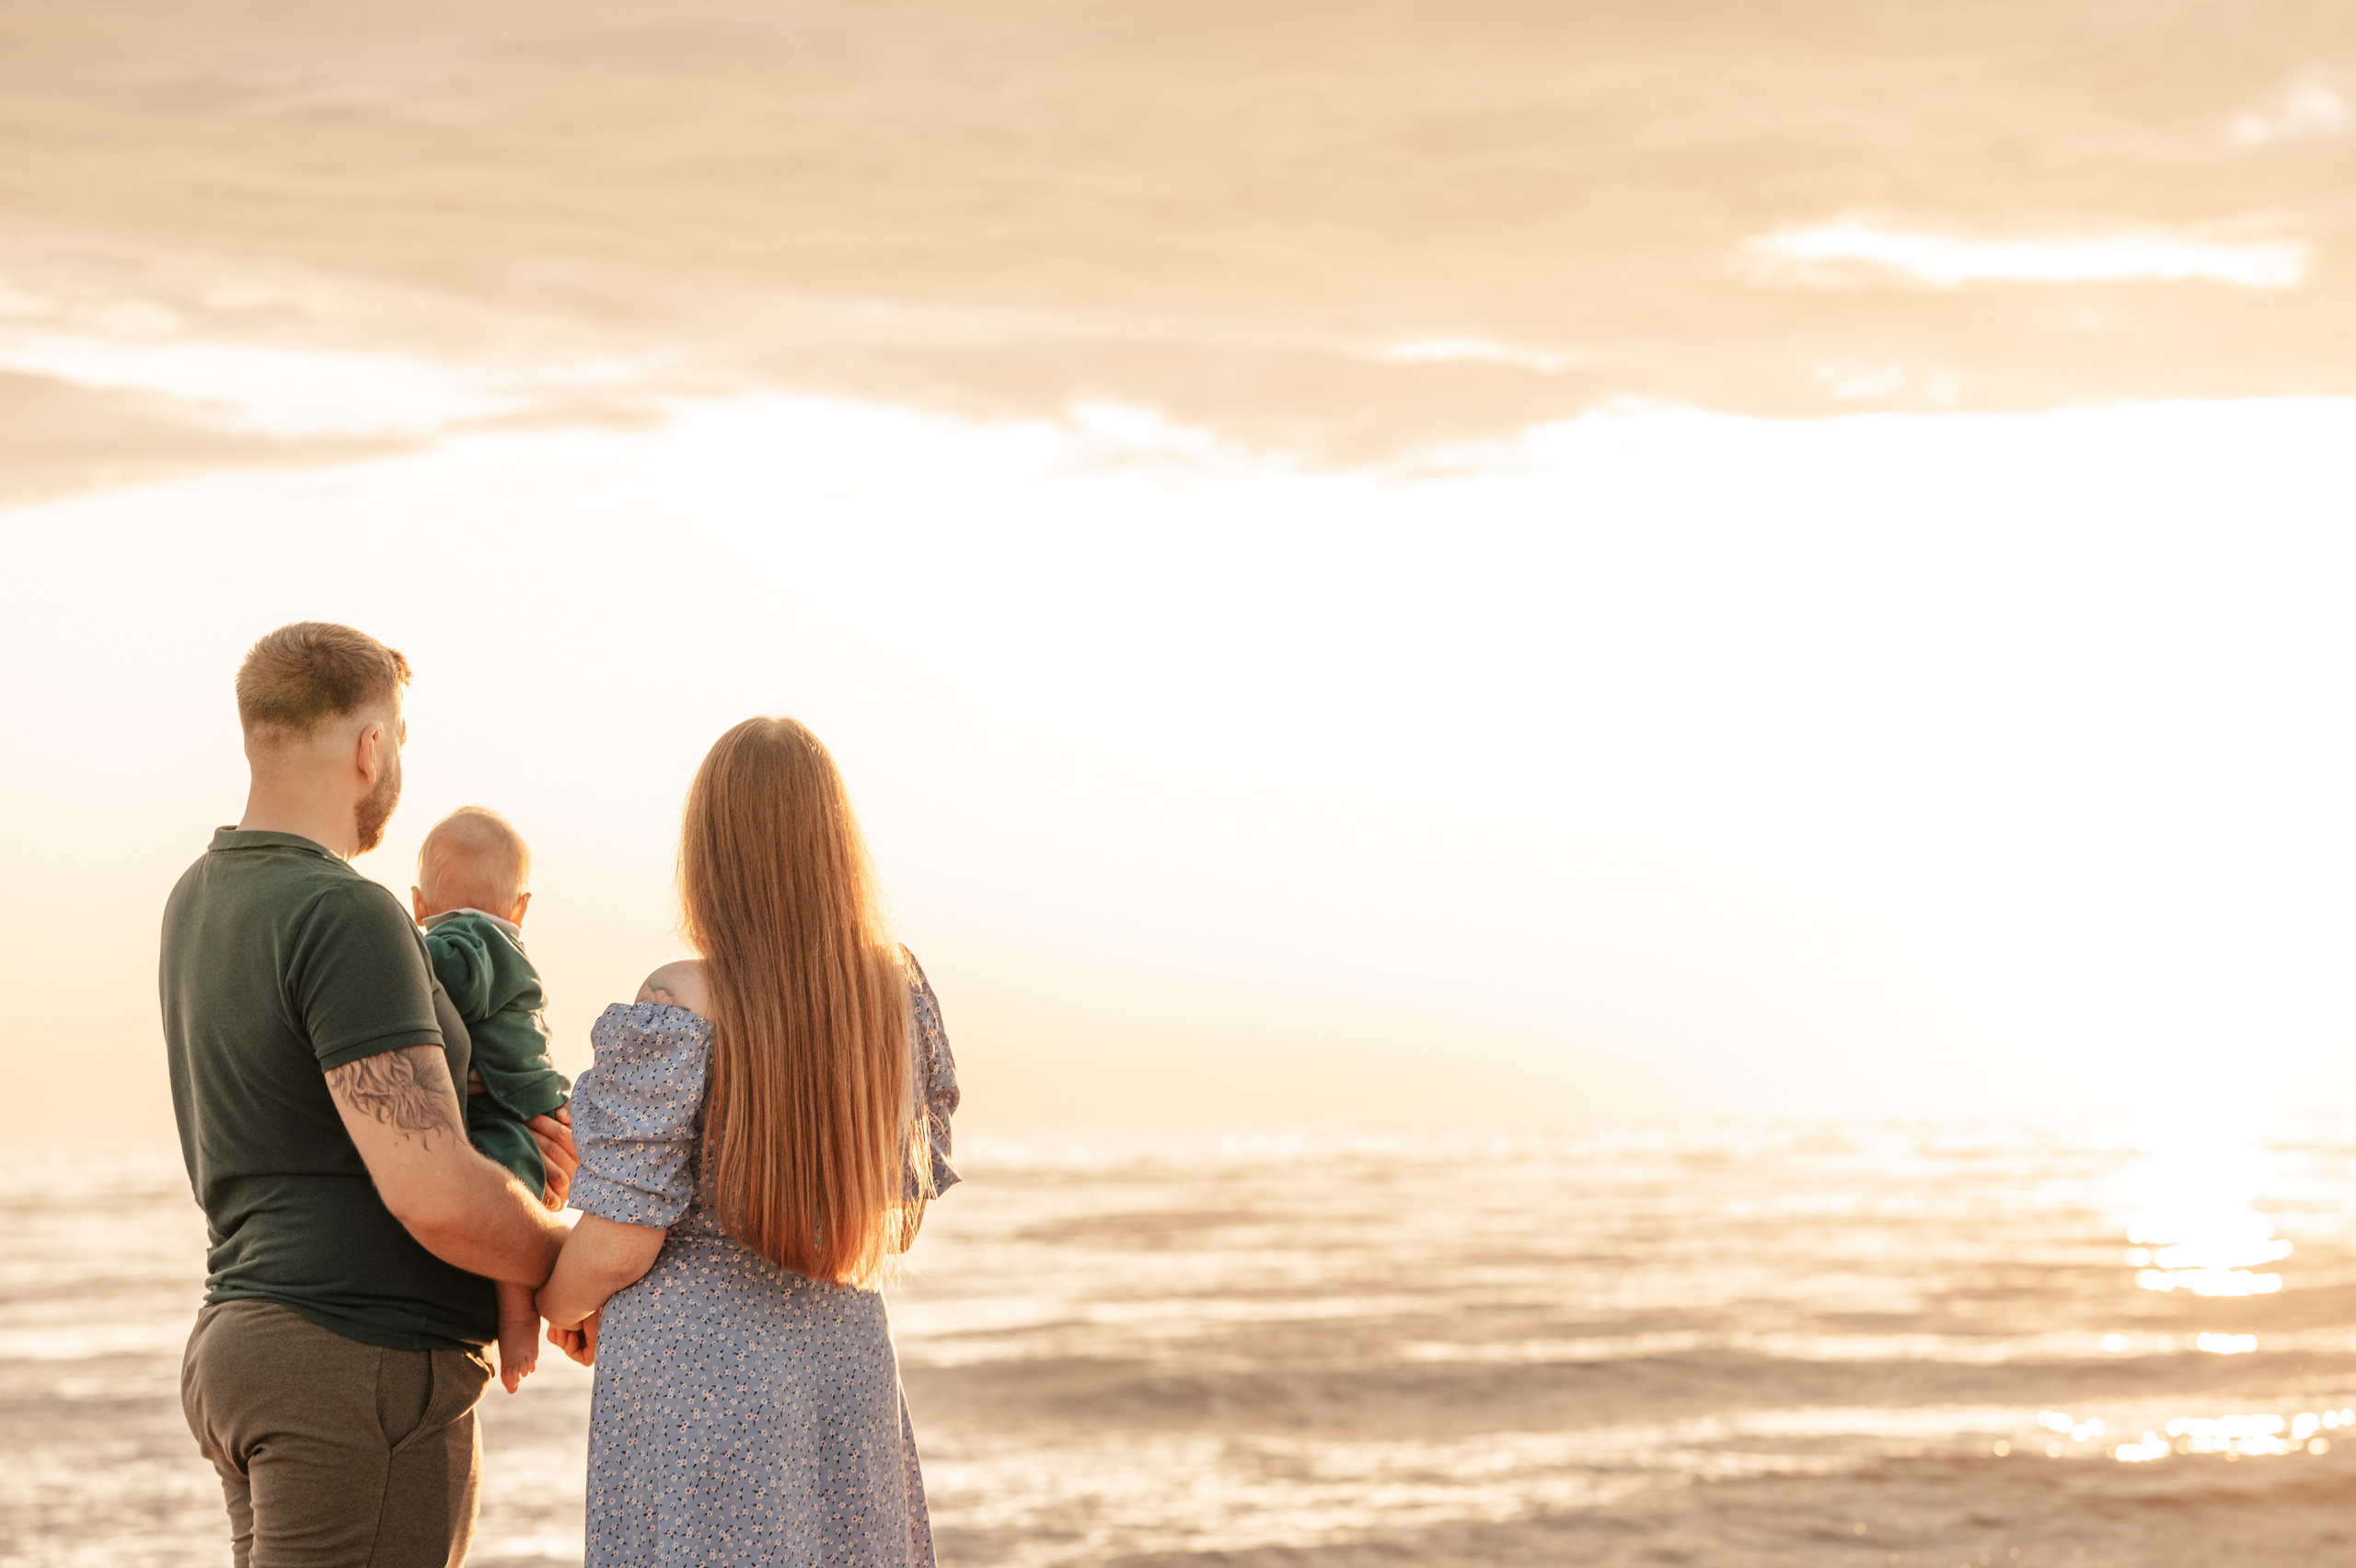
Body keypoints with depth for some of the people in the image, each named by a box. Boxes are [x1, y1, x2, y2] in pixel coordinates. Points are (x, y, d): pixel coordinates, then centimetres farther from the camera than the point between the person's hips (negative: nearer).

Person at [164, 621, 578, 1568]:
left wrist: (508, 1175, 8)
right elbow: (435, 1199, -23)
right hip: (367, 1380, -10)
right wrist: (578, 1262, -4)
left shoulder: (204, 901, 13)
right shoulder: (347, 920, -18)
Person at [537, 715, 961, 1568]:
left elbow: (617, 1246, -14)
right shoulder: (898, 992, 1)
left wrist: (559, 1305, 8)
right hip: (847, 1363, 5)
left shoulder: (678, 1012, -16)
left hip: (696, 1378, -5)